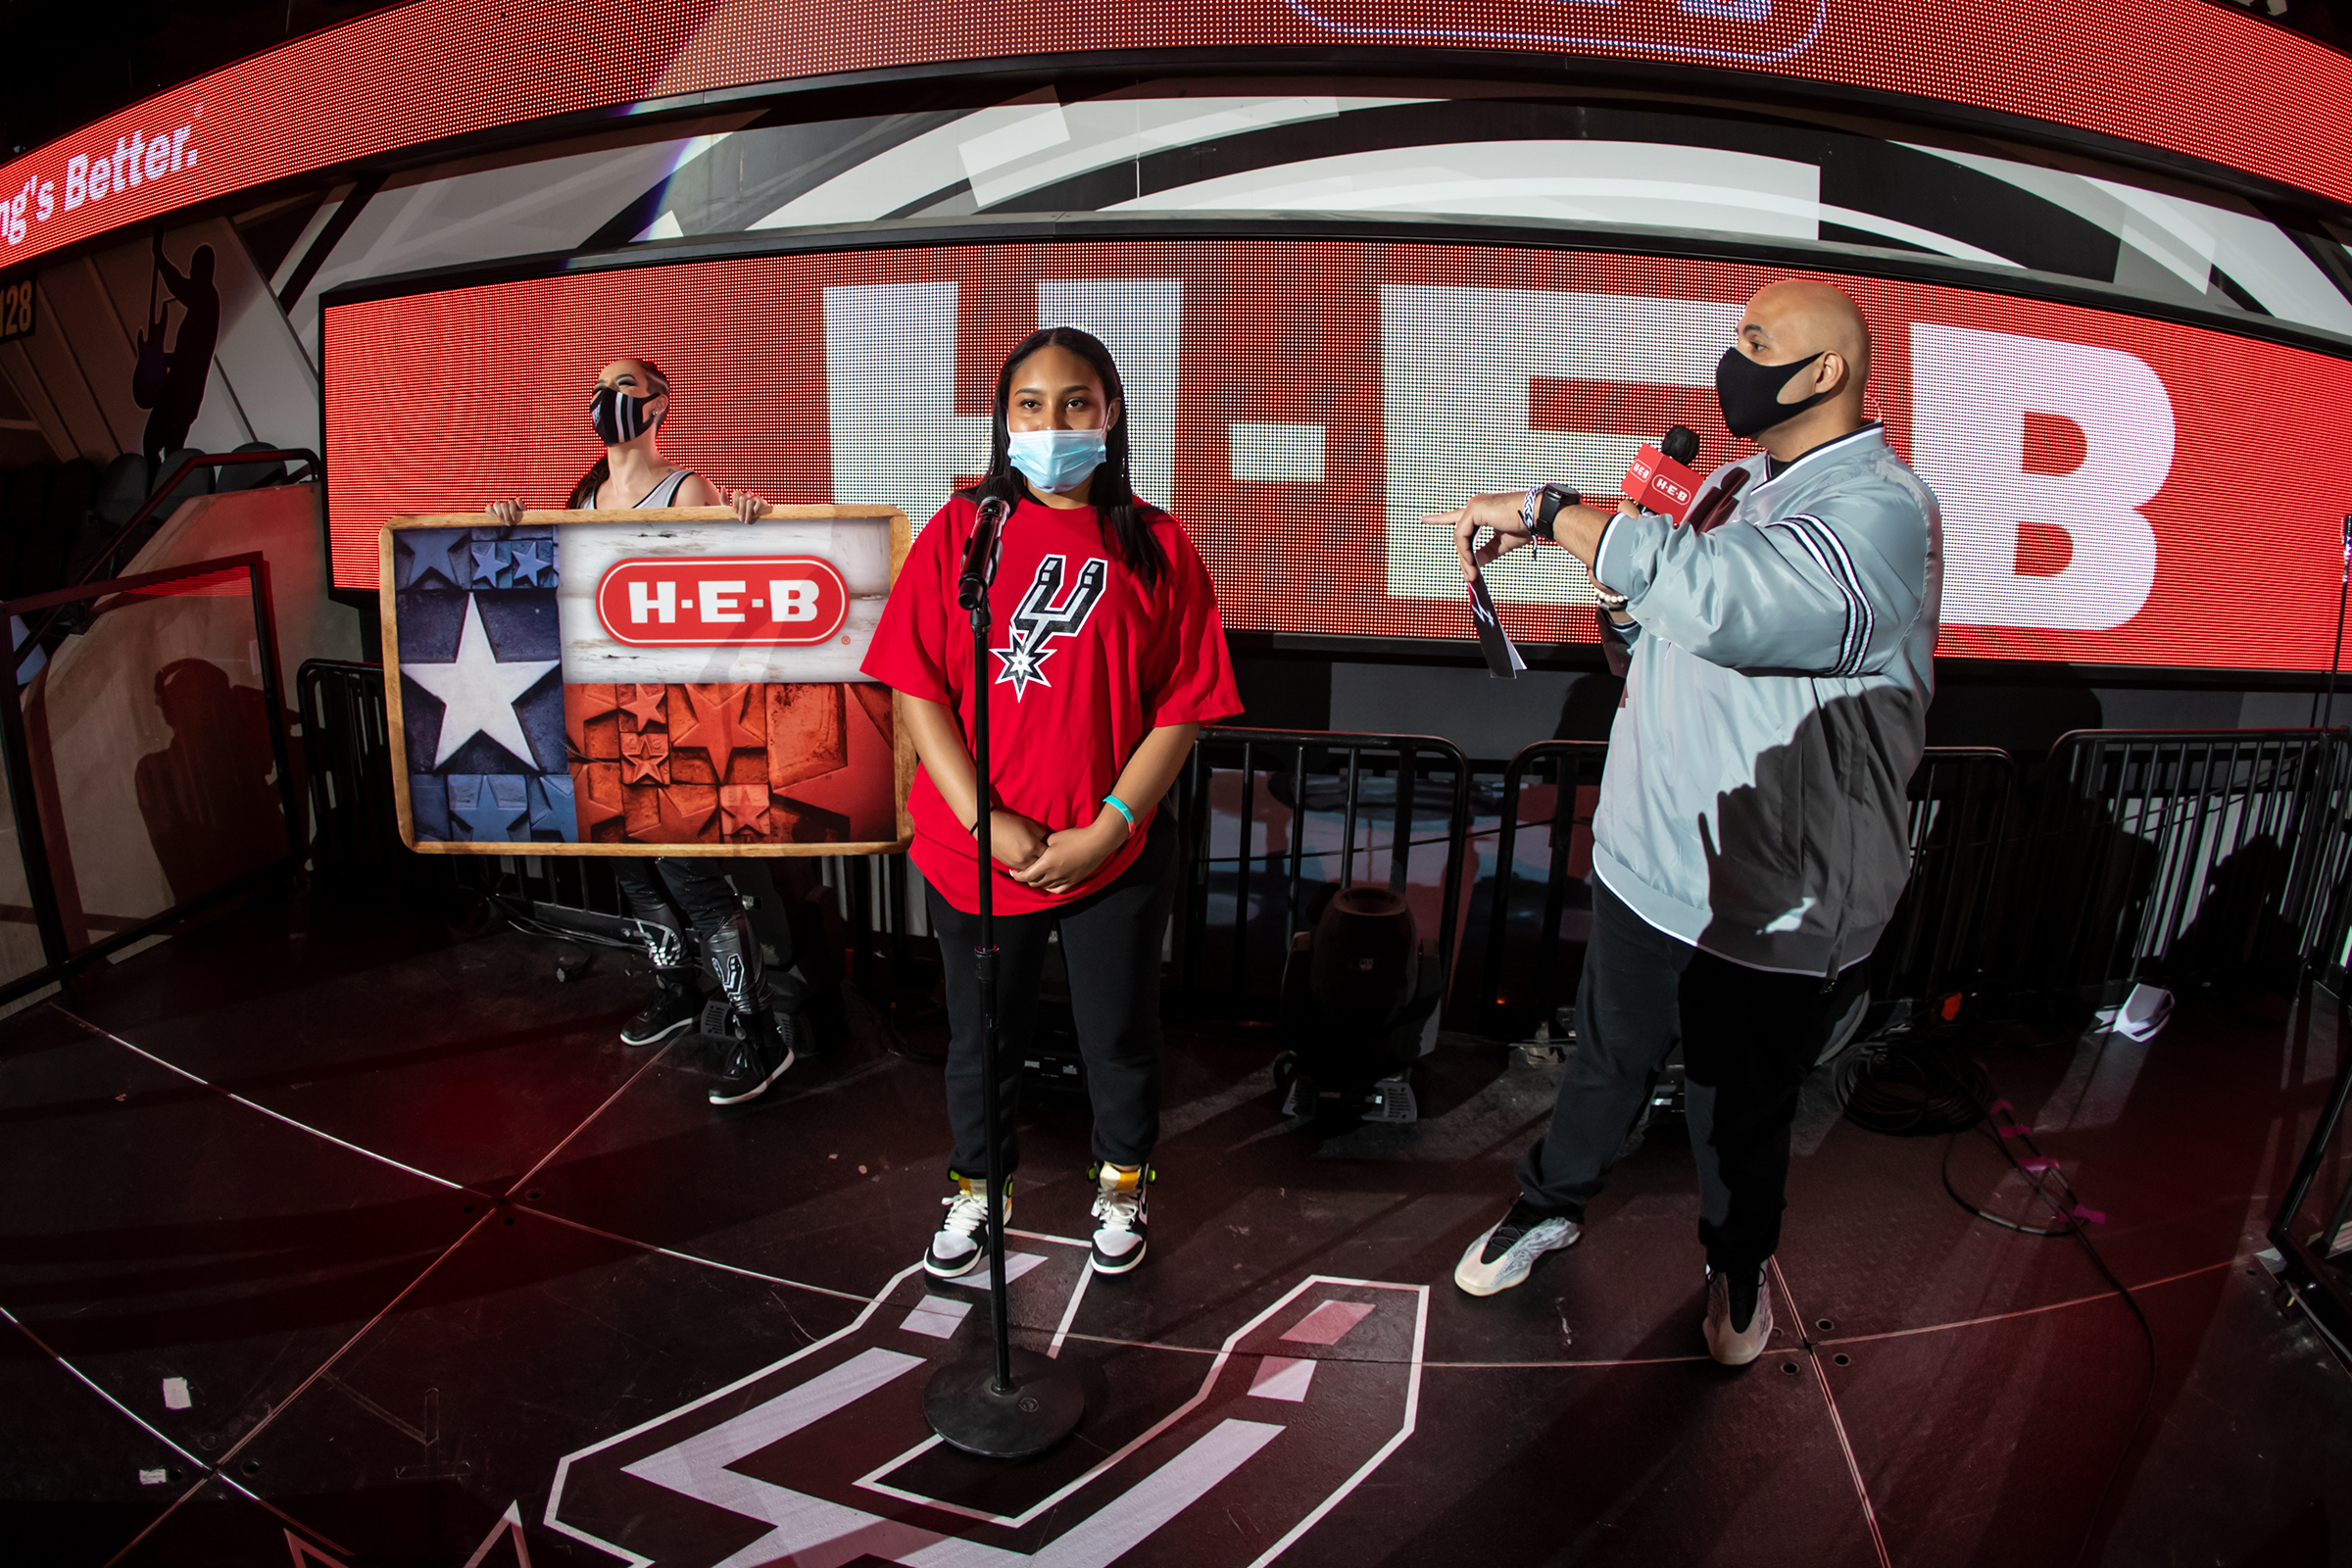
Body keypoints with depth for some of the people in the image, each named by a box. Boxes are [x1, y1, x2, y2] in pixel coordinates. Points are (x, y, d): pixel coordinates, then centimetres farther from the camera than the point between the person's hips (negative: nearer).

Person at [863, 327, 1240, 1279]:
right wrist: (984, 821, -14)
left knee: (1119, 1036, 17)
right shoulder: (959, 533, -1)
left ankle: (1123, 1181, 45)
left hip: (1117, 853, 0)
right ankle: (978, 1185, 45)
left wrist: (1106, 829, -13)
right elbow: (919, 690, -4)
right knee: (981, 1036, 19)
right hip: (974, 851, 1)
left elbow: (1182, 709, -5)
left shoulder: (1158, 547, -2)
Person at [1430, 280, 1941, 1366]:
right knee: (1605, 1062, 23)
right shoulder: (1734, 487, 7)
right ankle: (1551, 1204, 48)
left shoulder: (1884, 511, -19)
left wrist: (1551, 512, -32)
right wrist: (1632, 605, -5)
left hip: (1768, 912, -5)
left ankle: (1738, 1263, 47)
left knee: (1743, 1114, 18)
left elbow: (1724, 598, -39)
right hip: (1645, 861, 6)